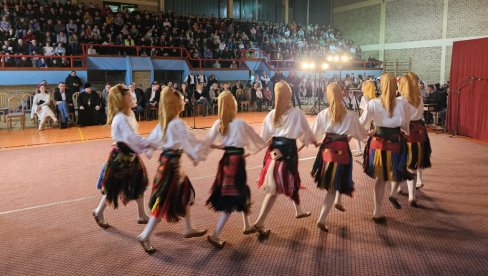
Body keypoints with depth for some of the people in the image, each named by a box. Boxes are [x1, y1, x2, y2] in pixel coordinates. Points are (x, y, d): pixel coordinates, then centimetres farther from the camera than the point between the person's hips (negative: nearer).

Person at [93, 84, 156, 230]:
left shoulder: (129, 114, 7)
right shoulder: (121, 118, -23)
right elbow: (131, 137, -34)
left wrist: (146, 145, -1)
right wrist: (149, 144, -35)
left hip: (130, 154, 9)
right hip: (121, 155, -9)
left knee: (139, 184, 13)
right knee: (114, 187, 6)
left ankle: (142, 216, 25)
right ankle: (98, 213, 29)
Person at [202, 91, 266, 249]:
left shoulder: (218, 124, 2)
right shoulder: (241, 123, -7)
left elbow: (208, 142, -3)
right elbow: (256, 138, 4)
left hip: (226, 160, 6)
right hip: (237, 160, -6)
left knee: (242, 193, 23)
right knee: (233, 199, 0)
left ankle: (247, 226, 37)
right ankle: (215, 235, -4)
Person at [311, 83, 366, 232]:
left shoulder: (323, 114, -1)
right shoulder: (350, 115, -3)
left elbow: (314, 135, 4)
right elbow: (361, 134, 9)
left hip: (327, 148, 3)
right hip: (342, 150, -2)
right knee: (335, 185, 5)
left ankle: (337, 201, 43)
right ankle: (321, 219, 1)